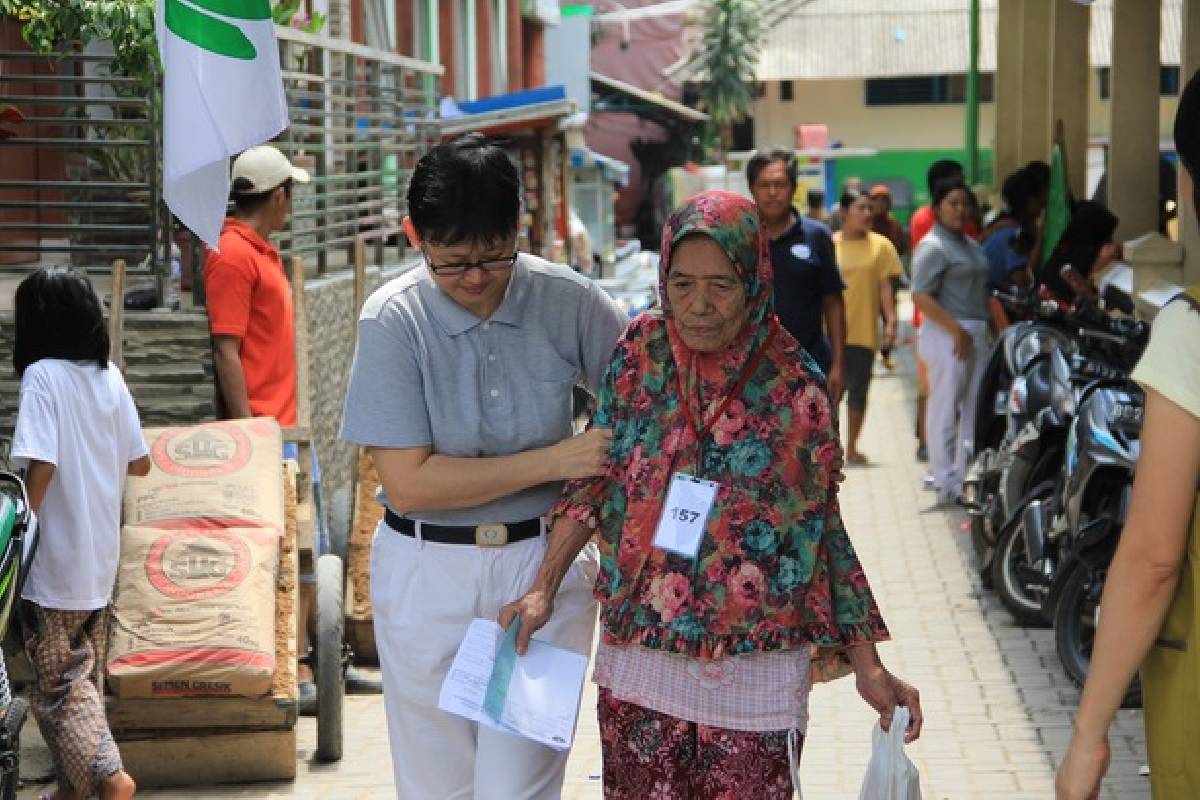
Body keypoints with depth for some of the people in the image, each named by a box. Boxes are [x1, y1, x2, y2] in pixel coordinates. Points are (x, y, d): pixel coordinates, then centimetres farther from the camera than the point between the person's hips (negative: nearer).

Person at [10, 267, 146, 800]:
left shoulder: (42, 376, -14)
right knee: (85, 675, 17)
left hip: (54, 558, -6)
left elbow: (41, 465, -22)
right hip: (100, 557, 6)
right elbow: (140, 464, 10)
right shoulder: (110, 377, 4)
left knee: (58, 682, 1)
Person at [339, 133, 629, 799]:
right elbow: (408, 483, -16)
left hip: (544, 566, 0)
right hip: (428, 575, 0)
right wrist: (554, 460, -18)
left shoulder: (569, 301, -6)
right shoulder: (394, 320, -11)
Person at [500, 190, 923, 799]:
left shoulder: (796, 388, -8)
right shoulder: (641, 351, -2)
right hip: (638, 655, 2)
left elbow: (823, 530, -1)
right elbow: (595, 477, 6)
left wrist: (868, 668, -2)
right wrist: (543, 590, -3)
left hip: (754, 674, -2)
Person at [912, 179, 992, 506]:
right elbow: (921, 296, -19)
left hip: (975, 334, 9)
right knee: (945, 409, -6)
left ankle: (966, 475, 19)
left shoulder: (971, 244, 19)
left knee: (973, 409, 11)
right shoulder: (933, 246, -10)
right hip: (946, 334, -9)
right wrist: (956, 330, -22)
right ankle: (947, 484, -3)